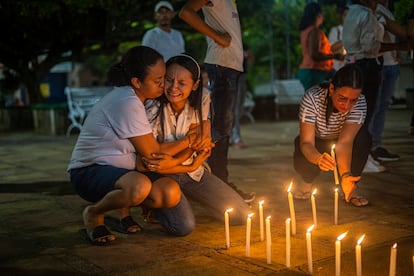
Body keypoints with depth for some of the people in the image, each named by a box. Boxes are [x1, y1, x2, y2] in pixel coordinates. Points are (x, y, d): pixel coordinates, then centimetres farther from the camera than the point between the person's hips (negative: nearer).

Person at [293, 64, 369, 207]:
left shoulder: (360, 102, -28)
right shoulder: (312, 97, -33)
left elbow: (345, 142, -36)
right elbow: (306, 142, -35)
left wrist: (345, 175, -53)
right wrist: (318, 158, -58)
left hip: (337, 145, 1)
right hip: (315, 145, -1)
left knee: (363, 140, -30)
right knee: (302, 162, -34)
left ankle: (350, 187, -8)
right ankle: (307, 181, 4)